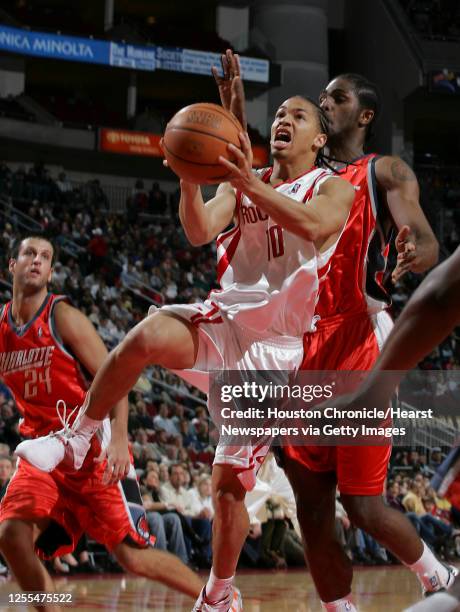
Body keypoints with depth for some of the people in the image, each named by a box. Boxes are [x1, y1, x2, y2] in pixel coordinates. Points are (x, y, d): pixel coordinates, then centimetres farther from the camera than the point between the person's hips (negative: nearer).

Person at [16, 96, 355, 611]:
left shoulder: (333, 188, 2)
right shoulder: (240, 185, 14)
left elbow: (313, 225, -23)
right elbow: (200, 232, -4)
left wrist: (253, 186, -35)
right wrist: (189, 182, -24)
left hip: (274, 343, -3)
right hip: (224, 319, 3)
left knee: (230, 483, -4)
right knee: (148, 336, -33)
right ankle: (76, 438, -14)